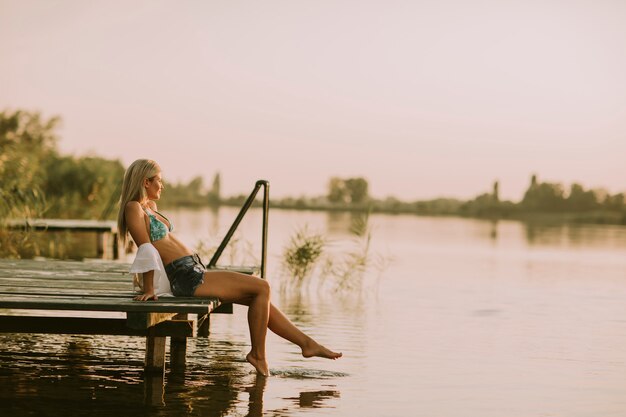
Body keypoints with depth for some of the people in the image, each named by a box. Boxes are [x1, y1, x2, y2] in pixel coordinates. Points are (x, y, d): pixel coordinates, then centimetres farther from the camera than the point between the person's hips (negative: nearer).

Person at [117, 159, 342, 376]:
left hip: (195, 271, 10)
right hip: (187, 277, -10)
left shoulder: (151, 206, 20)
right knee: (262, 288, -11)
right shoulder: (134, 208, -10)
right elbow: (145, 248, -15)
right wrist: (149, 289, -19)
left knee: (260, 297, 8)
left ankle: (306, 343, 13)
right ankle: (258, 354, -2)